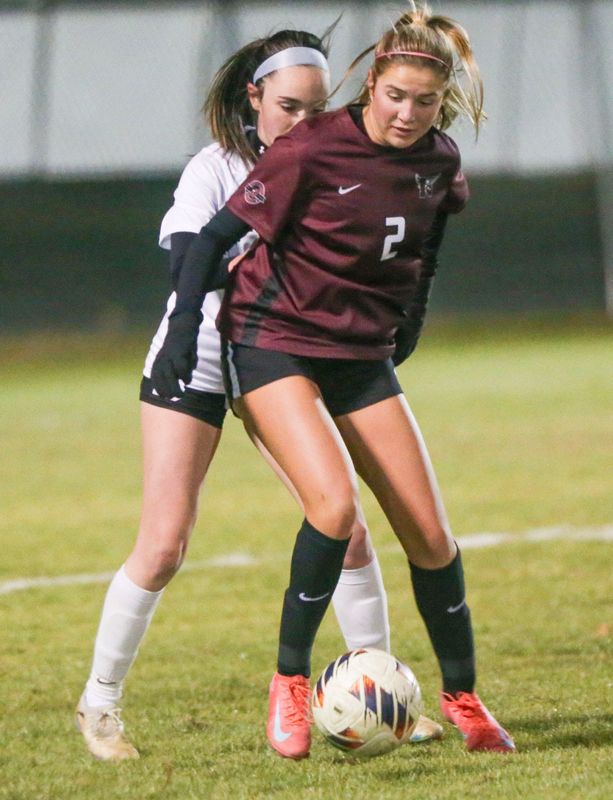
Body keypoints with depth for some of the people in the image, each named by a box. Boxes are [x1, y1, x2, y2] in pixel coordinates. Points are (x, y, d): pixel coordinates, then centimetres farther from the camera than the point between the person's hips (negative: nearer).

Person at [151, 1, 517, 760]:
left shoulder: (439, 162, -2)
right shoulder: (311, 151, -19)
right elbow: (215, 235, -12)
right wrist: (183, 328, -14)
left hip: (363, 355, 6)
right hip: (273, 343, -5)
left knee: (430, 535, 2)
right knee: (335, 505, -26)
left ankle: (462, 699, 19)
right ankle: (289, 683, -10)